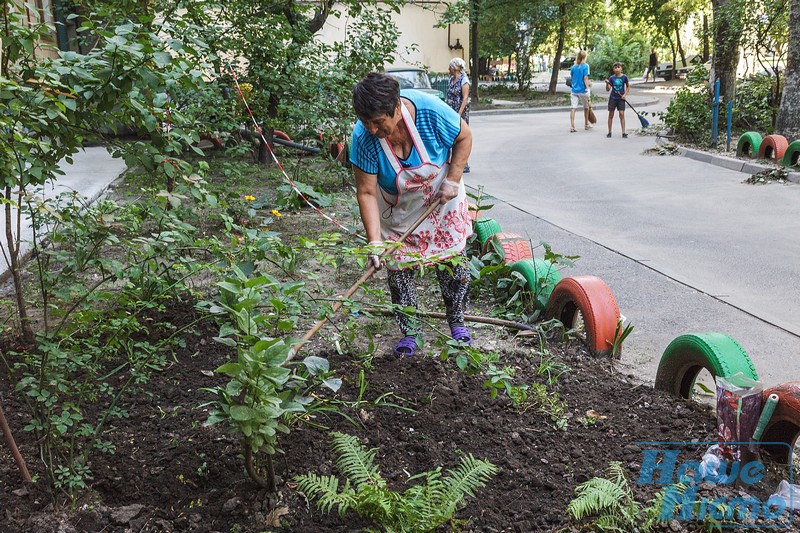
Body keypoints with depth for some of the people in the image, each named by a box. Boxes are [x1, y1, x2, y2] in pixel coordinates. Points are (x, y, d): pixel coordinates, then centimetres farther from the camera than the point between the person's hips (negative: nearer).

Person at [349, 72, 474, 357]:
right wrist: (375, 241, -33)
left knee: (454, 261, 5)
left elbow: (464, 137, -12)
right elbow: (366, 193, -25)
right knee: (399, 269, -1)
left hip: (442, 199, 0)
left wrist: (453, 179, -19)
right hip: (399, 210, 0)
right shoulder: (363, 137, -30)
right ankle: (411, 333, 17)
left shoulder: (430, 110, -32)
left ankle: (457, 323, 25)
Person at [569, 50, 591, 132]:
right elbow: (585, 78, -13)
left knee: (573, 108, -2)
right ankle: (586, 125, 29)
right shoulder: (585, 66, -7)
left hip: (574, 90, 3)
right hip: (582, 90, -3)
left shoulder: (573, 67, 6)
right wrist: (587, 88, -11)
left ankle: (572, 126, -13)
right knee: (586, 107, 16)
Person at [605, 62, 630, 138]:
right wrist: (607, 83, -23)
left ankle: (623, 133, -6)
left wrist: (625, 94, -3)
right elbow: (608, 89, -5)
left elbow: (628, 87, 10)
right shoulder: (611, 78, -2)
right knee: (611, 114, 4)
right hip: (613, 98, 1)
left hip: (621, 98, -1)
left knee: (622, 114, -8)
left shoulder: (624, 77, -2)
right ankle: (609, 132, 15)